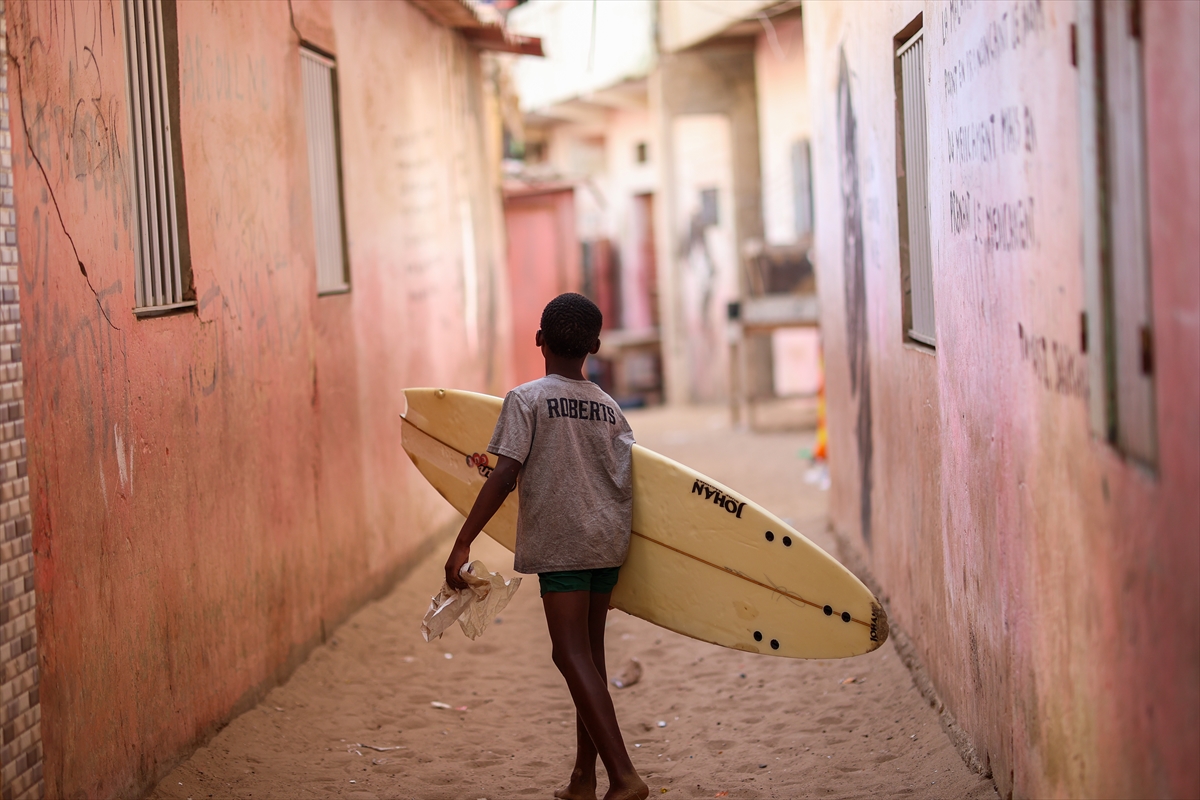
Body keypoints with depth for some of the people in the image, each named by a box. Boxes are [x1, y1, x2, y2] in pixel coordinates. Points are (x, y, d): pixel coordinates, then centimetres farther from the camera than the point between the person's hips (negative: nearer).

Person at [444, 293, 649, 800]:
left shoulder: (526, 400, -6)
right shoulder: (609, 407, 10)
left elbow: (504, 477, -14)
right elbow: (627, 483, 7)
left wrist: (462, 544, -13)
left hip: (561, 543, -6)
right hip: (608, 539, 6)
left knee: (573, 655, -7)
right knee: (590, 652, 14)